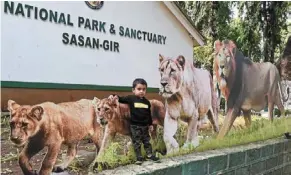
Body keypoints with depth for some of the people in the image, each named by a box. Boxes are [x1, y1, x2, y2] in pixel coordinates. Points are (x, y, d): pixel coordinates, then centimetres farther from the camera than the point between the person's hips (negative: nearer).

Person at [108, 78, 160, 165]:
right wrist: (115, 96, -29)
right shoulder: (131, 98, -7)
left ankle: (149, 155, 27)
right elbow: (122, 99, -7)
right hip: (135, 126, -3)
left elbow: (149, 114, 11)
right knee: (136, 142, 5)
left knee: (147, 141, 14)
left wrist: (150, 124, 14)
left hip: (145, 125, 4)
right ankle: (139, 157, 16)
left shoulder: (147, 102, 3)